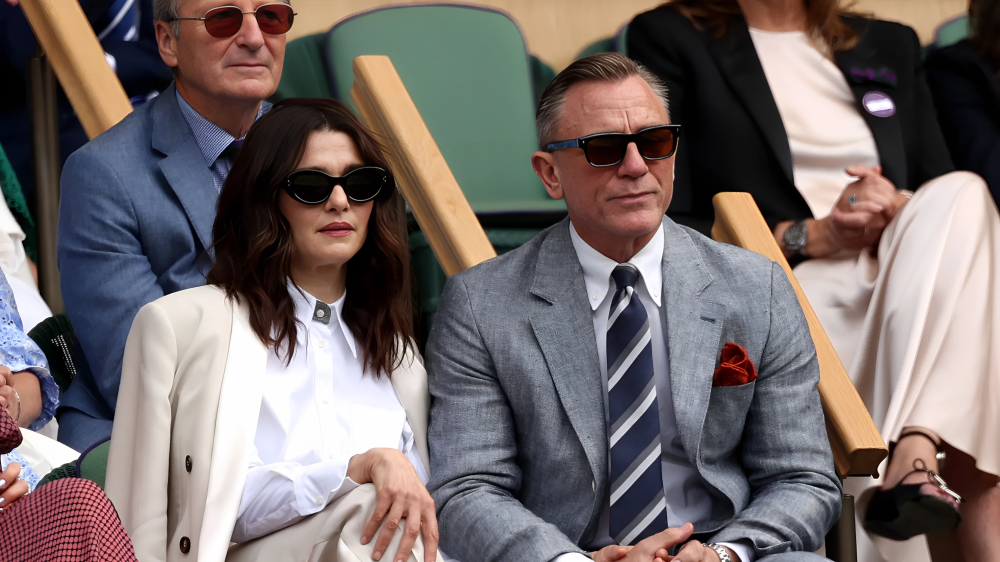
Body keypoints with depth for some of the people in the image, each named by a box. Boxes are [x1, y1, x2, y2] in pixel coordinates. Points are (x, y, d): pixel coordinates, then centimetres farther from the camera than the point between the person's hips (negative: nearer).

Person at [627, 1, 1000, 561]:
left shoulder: (891, 46, 26)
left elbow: (942, 189, 20)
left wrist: (898, 208, -6)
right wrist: (810, 237, -10)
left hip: (906, 294, 4)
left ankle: (914, 455, -44)